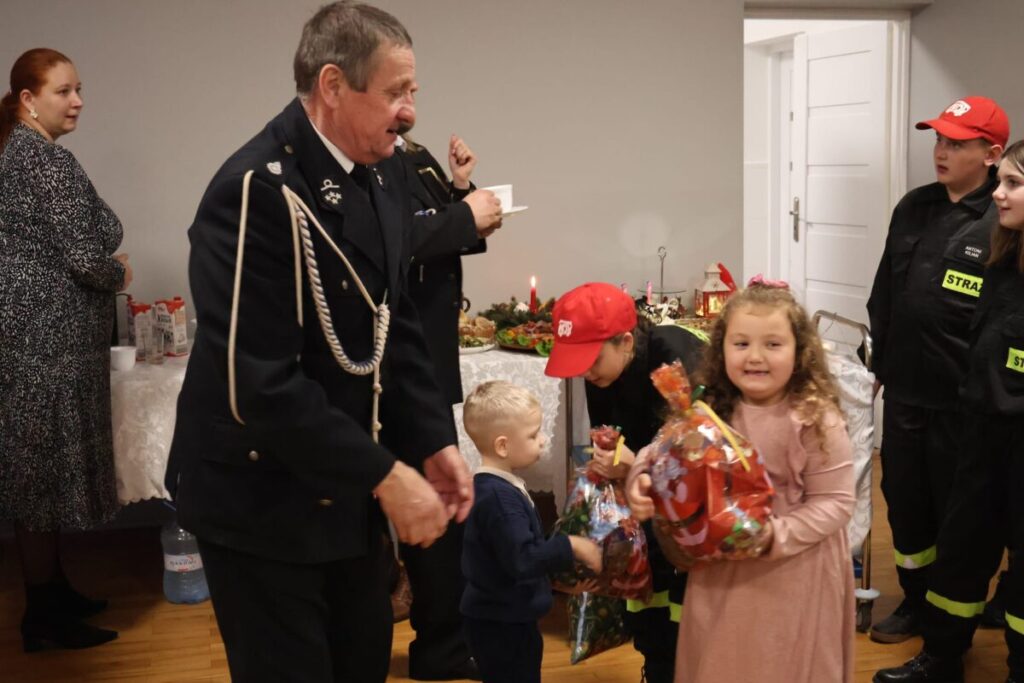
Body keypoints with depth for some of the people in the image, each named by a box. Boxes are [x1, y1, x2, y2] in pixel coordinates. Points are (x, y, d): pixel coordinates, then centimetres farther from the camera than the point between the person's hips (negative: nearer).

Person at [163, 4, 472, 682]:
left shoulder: (385, 173, 1)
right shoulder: (258, 192, -25)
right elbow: (260, 384, -27)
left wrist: (434, 439, 0)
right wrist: (384, 474, -23)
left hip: (344, 483, 8)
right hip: (263, 496, -8)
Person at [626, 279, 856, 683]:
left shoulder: (816, 420, -18)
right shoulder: (711, 410, -2)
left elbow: (834, 502, -18)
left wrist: (775, 536, -28)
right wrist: (643, 483, -18)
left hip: (794, 574, -4)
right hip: (721, 568, 5)